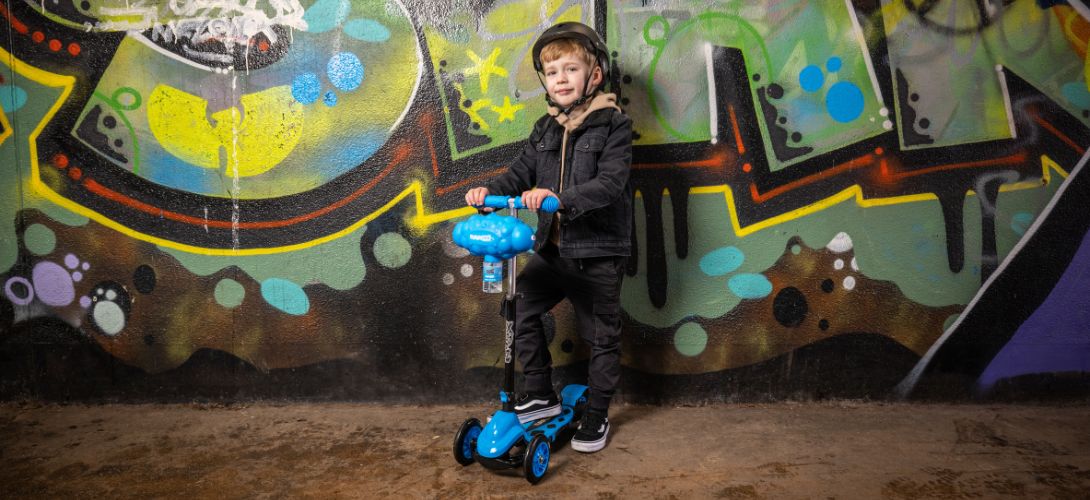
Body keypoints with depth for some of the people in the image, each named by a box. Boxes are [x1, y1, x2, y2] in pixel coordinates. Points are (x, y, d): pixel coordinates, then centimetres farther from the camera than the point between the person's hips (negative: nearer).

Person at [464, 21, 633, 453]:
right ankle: (541, 395, 20)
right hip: (552, 248, 6)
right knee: (518, 308, 2)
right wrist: (490, 190, -14)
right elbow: (521, 173, 7)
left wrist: (560, 197, -35)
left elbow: (610, 183, -22)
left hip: (598, 254, -5)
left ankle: (597, 415, 27)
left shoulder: (614, 125, -10)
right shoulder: (546, 129, 9)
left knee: (601, 336, 7)